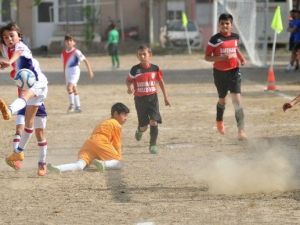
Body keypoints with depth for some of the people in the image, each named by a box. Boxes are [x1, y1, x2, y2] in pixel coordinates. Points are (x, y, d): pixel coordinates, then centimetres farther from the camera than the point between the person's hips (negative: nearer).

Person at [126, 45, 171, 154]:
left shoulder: (155, 68, -1)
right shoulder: (135, 69, -7)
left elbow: (161, 82, 9)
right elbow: (128, 80, 3)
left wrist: (166, 97, 11)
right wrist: (130, 87, -21)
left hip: (152, 97, 1)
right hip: (140, 99, -1)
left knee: (154, 121, -12)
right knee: (143, 126, 4)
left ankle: (153, 145, 0)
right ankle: (140, 130, 42)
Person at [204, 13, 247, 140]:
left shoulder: (235, 37, 2)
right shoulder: (214, 39, -10)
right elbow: (207, 57, -9)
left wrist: (241, 58, 9)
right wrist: (220, 58, -25)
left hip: (233, 72, 1)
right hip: (220, 72, -1)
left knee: (237, 99, -14)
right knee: (222, 100, 18)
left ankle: (241, 130, -20)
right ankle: (219, 121, 49)